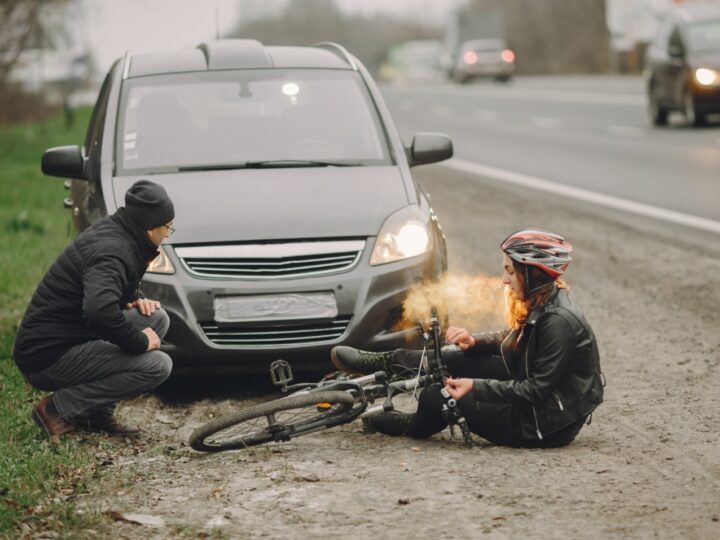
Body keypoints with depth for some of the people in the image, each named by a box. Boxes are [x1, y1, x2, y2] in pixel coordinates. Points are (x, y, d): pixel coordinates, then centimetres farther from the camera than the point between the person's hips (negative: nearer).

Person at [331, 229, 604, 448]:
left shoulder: (559, 321, -27)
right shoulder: (540, 305, 3)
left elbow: (537, 390, -24)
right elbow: (509, 342, 17)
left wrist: (475, 386, -25)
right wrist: (474, 341, -3)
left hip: (548, 426, -9)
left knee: (436, 396, -7)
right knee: (455, 360, 3)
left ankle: (416, 427, 25)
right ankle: (389, 363, 21)